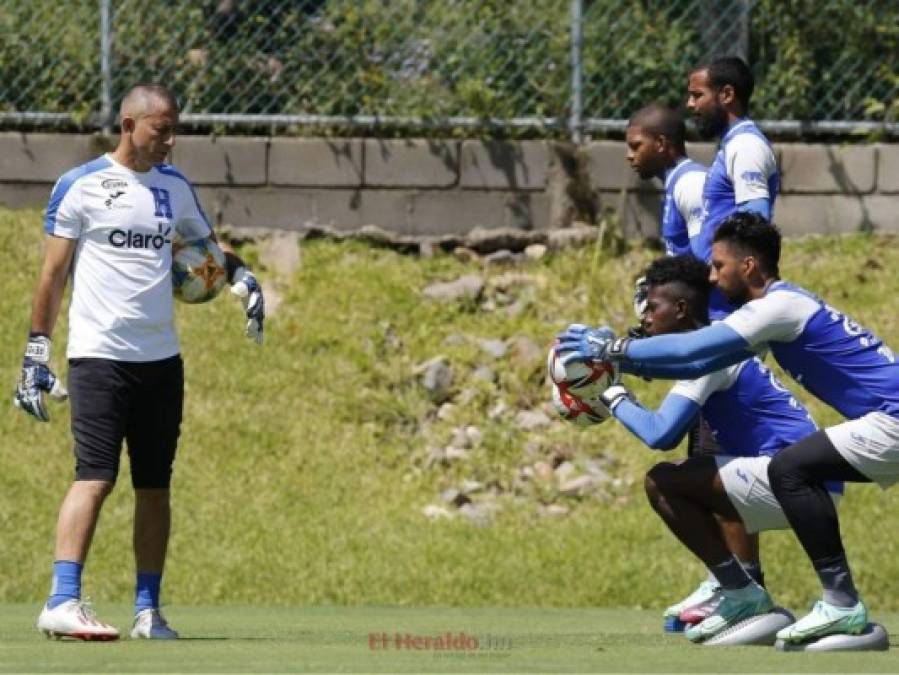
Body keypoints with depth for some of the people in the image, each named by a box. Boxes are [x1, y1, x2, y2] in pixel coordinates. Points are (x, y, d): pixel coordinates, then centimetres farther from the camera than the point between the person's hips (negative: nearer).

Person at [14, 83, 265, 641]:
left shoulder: (174, 187, 12)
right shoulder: (81, 186, -3)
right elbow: (54, 273, -1)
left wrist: (243, 278, 5)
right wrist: (36, 354, -4)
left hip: (161, 359, 6)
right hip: (99, 356, -6)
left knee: (155, 485, 7)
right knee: (96, 476, -17)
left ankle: (148, 610, 13)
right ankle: (63, 603, -22)